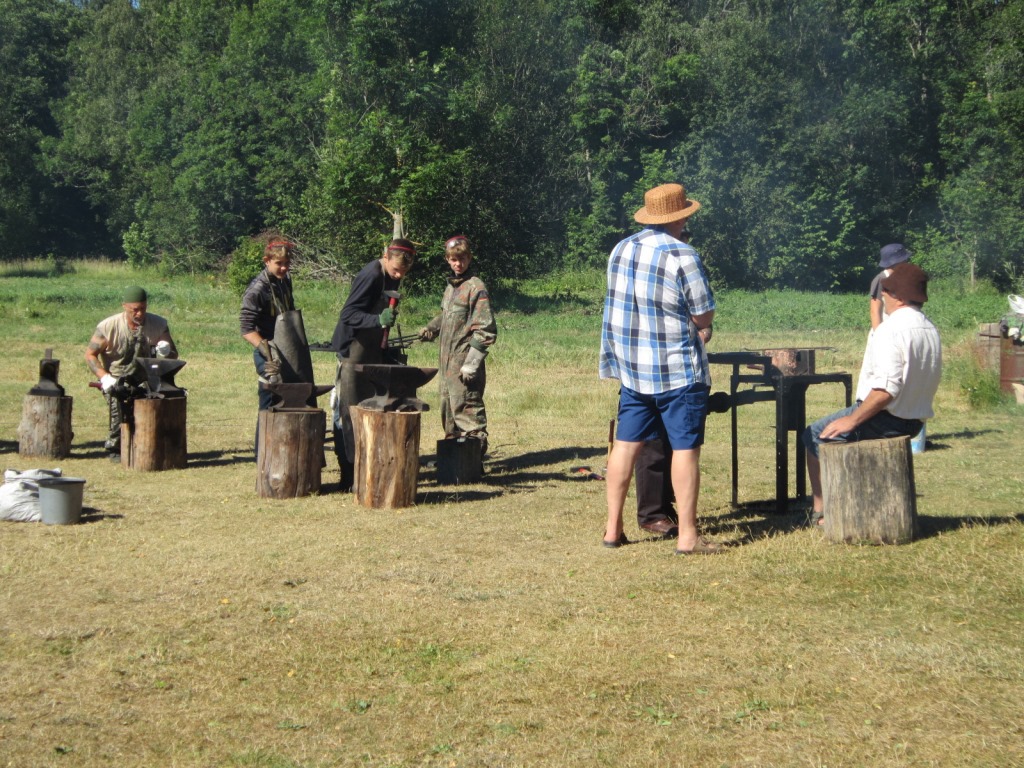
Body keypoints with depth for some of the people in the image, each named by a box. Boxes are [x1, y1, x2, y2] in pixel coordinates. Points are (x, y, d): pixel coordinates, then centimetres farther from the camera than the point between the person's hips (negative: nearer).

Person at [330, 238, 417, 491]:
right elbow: (348, 314, -23)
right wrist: (378, 319, -38)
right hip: (354, 351, -9)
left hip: (372, 351, 9)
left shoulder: (391, 278, 6)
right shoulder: (370, 276, -20)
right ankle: (349, 476, -4)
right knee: (349, 412, -6)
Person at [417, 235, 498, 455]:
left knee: (465, 407, -11)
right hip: (447, 360, 9)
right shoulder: (451, 286, 15)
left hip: (464, 360, -9)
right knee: (448, 407, 14)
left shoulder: (475, 287, -10)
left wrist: (471, 363, -19)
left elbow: (485, 330, -15)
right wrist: (430, 329, 12)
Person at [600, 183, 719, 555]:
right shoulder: (682, 256, -15)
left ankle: (613, 528, 15)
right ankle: (688, 535, 0)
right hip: (678, 371, -6)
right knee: (685, 448, -1)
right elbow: (703, 317, -11)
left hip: (630, 368, 6)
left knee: (626, 444, 11)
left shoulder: (620, 250, 5)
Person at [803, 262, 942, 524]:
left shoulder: (891, 329, -21)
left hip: (885, 419, -9)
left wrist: (852, 420, -20)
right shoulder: (930, 330, 8)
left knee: (815, 435, 7)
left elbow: (886, 388, -29)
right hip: (914, 422, 9)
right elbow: (916, 380, 13)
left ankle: (819, 509, 12)